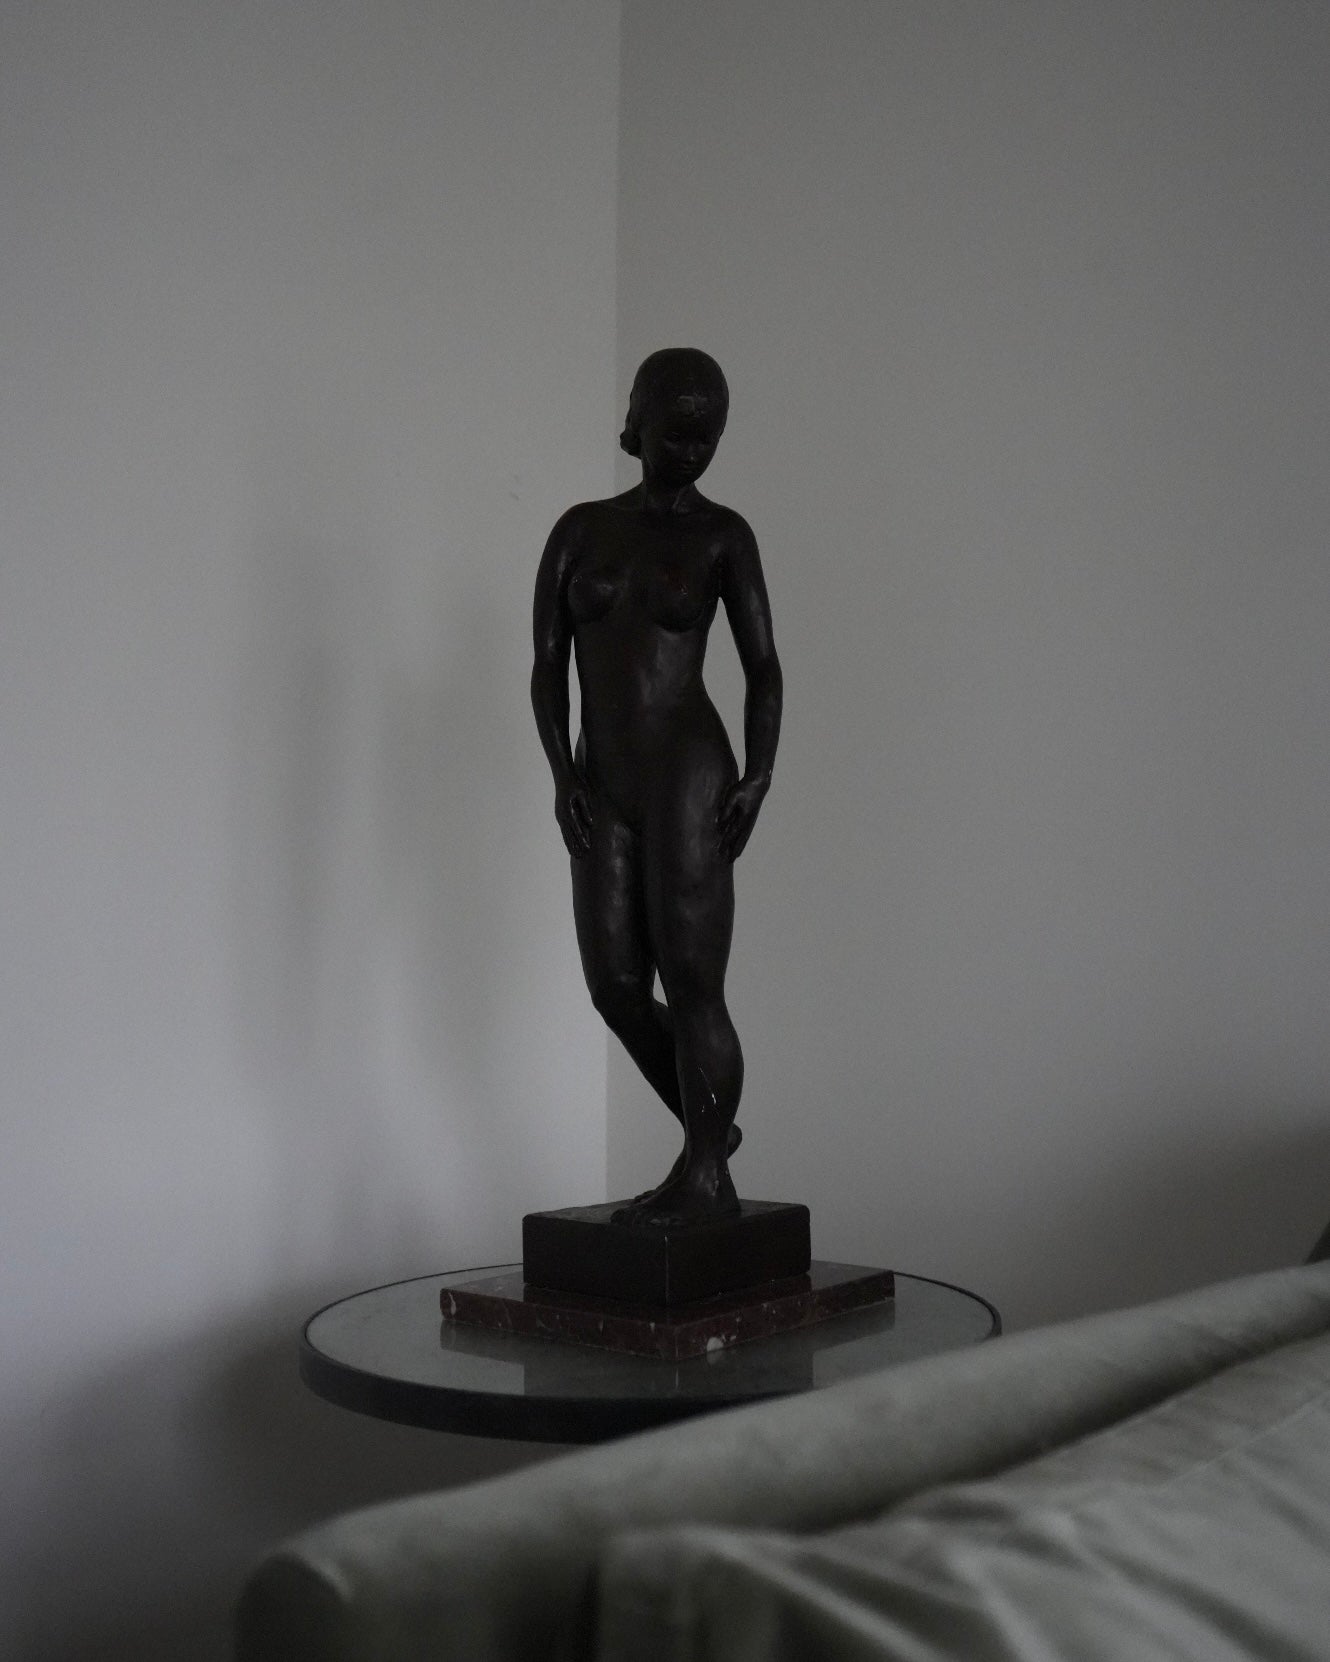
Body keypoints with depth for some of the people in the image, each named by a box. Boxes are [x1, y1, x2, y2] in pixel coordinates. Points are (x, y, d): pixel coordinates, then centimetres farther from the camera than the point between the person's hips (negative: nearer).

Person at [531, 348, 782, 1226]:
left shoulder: (721, 534, 3)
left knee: (692, 984, -5)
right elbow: (547, 664, 7)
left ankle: (706, 1176, 9)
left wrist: (759, 775, -12)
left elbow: (763, 666, 1)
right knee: (618, 987, 5)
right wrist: (562, 771, -5)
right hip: (604, 787, 4)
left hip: (688, 773, -4)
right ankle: (711, 1133, 26)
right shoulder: (580, 530, 10)